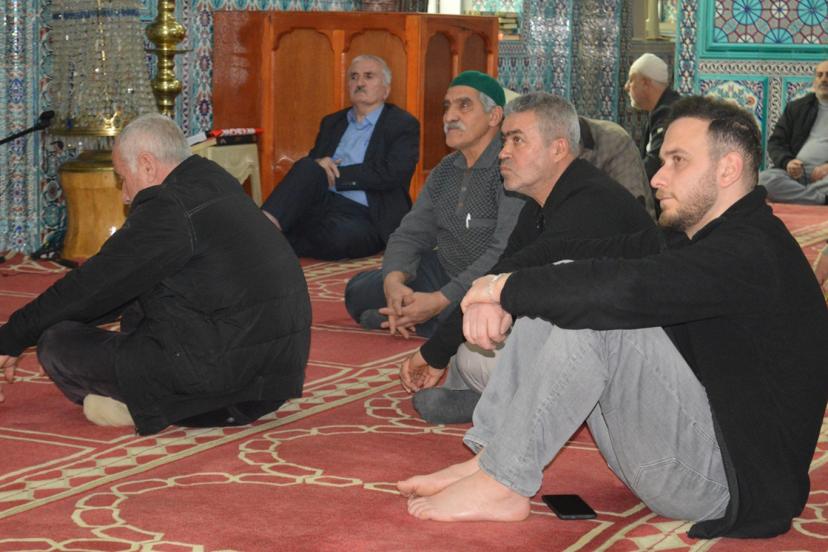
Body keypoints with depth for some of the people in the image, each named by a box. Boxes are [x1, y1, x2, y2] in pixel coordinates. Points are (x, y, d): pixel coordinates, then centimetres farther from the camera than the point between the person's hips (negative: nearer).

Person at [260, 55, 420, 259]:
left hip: (367, 220, -4)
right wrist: (317, 168, -9)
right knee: (308, 167, -27)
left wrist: (335, 175, -9)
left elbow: (392, 174, -11)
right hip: (324, 203, 4)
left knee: (340, 234, -39)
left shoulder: (404, 125, 4)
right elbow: (311, 161, 18)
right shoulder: (331, 122, 23)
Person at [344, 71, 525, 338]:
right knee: (358, 291, 4)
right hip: (444, 273, 8)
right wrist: (394, 281, -18)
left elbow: (506, 253, -27)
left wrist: (440, 301, -29)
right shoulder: (446, 170, 11)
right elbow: (411, 233, 6)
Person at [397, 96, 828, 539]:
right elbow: (564, 255, 7)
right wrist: (497, 292, -14)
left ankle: (502, 484, -16)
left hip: (728, 481, -10)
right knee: (564, 290, 1)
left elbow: (623, 288, -34)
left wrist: (507, 287, -21)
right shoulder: (684, 239, 11)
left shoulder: (751, 253, -21)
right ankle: (488, 463, -5)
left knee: (593, 311, -24)